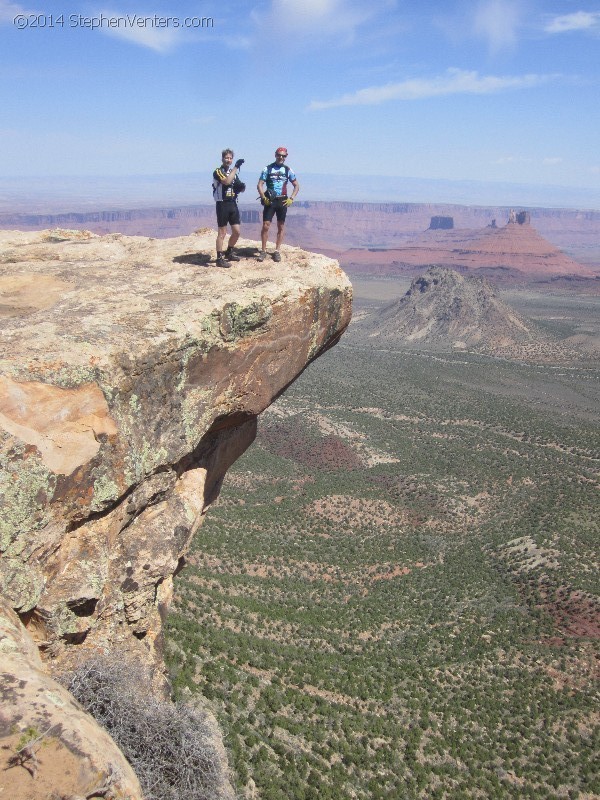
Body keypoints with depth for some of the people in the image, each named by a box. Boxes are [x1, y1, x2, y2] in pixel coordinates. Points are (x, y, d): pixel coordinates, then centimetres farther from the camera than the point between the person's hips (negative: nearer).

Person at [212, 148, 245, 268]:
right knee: (222, 233, -5)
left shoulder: (233, 172, 16)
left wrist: (241, 186, -1)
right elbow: (226, 181, -25)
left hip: (233, 204, 7)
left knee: (237, 231, 8)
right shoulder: (218, 171, -7)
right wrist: (236, 167, -23)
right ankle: (219, 258, 1)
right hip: (222, 204, -7)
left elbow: (238, 186, 24)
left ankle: (229, 253, 27)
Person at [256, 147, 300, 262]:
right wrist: (264, 198, -13)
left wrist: (291, 198, -1)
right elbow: (260, 185, 0)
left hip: (282, 201, 2)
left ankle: (277, 251, 13)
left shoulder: (288, 170, 6)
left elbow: (296, 186, 11)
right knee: (265, 226, -7)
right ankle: (263, 251, 2)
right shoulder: (267, 169, 2)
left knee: (281, 227, 4)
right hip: (269, 201, -2)